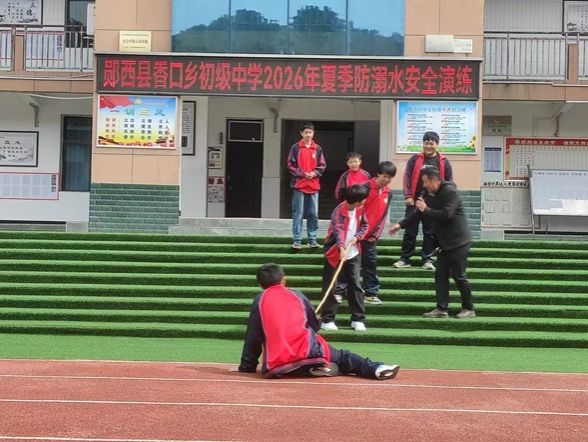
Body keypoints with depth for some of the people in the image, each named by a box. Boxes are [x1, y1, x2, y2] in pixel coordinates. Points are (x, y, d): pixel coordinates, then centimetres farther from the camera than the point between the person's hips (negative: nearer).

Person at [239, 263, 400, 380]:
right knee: (342, 357, 18)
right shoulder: (297, 295, 14)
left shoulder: (259, 301, 10)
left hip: (276, 367, -1)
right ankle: (376, 369, -5)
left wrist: (247, 367, 16)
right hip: (307, 355, 1)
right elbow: (315, 326, 22)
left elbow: (252, 339, 9)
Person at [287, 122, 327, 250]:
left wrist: (315, 173, -8)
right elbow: (291, 165, -1)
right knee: (298, 213, -2)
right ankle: (297, 240, 3)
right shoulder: (296, 147, 0)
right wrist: (302, 174, -12)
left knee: (313, 214, 5)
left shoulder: (318, 149, 7)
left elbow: (322, 165, 10)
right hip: (299, 184, -3)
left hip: (314, 185, 3)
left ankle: (312, 239, 14)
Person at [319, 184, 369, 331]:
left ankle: (358, 319, 11)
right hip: (335, 253, -5)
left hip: (353, 253, 5)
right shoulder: (339, 211, -22)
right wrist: (341, 248, -50)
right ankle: (327, 320, 7)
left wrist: (357, 237, -9)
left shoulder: (360, 209, -1)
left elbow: (364, 225, 11)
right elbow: (338, 230, -35)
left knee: (355, 285, 4)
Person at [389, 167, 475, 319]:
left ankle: (469, 309, 9)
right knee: (440, 274, 5)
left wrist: (426, 210, -15)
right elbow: (418, 214, 16)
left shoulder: (450, 192, -15)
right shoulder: (432, 196, 13)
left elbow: (446, 214, -26)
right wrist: (401, 225, 9)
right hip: (446, 243, 9)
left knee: (459, 275, -3)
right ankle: (442, 309, 7)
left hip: (458, 242, -9)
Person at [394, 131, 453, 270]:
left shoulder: (444, 162, 4)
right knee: (410, 230, 3)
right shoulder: (415, 159, 3)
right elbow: (407, 177, 0)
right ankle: (405, 258, 10)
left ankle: (427, 259, 13)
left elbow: (449, 182, 7)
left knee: (430, 232, 5)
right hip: (415, 201, 0)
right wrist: (408, 196, -9)